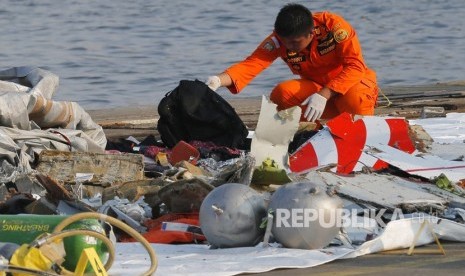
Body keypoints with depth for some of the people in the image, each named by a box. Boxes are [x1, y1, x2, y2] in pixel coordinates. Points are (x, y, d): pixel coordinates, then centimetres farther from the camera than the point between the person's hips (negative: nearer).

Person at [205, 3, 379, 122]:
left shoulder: (333, 25, -25)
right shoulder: (280, 39, -16)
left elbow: (356, 66, -29)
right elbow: (252, 64, -26)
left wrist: (324, 95, -39)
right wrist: (219, 80, -45)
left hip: (351, 83, -3)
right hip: (316, 87, 3)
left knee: (355, 98, -39)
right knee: (282, 93, -26)